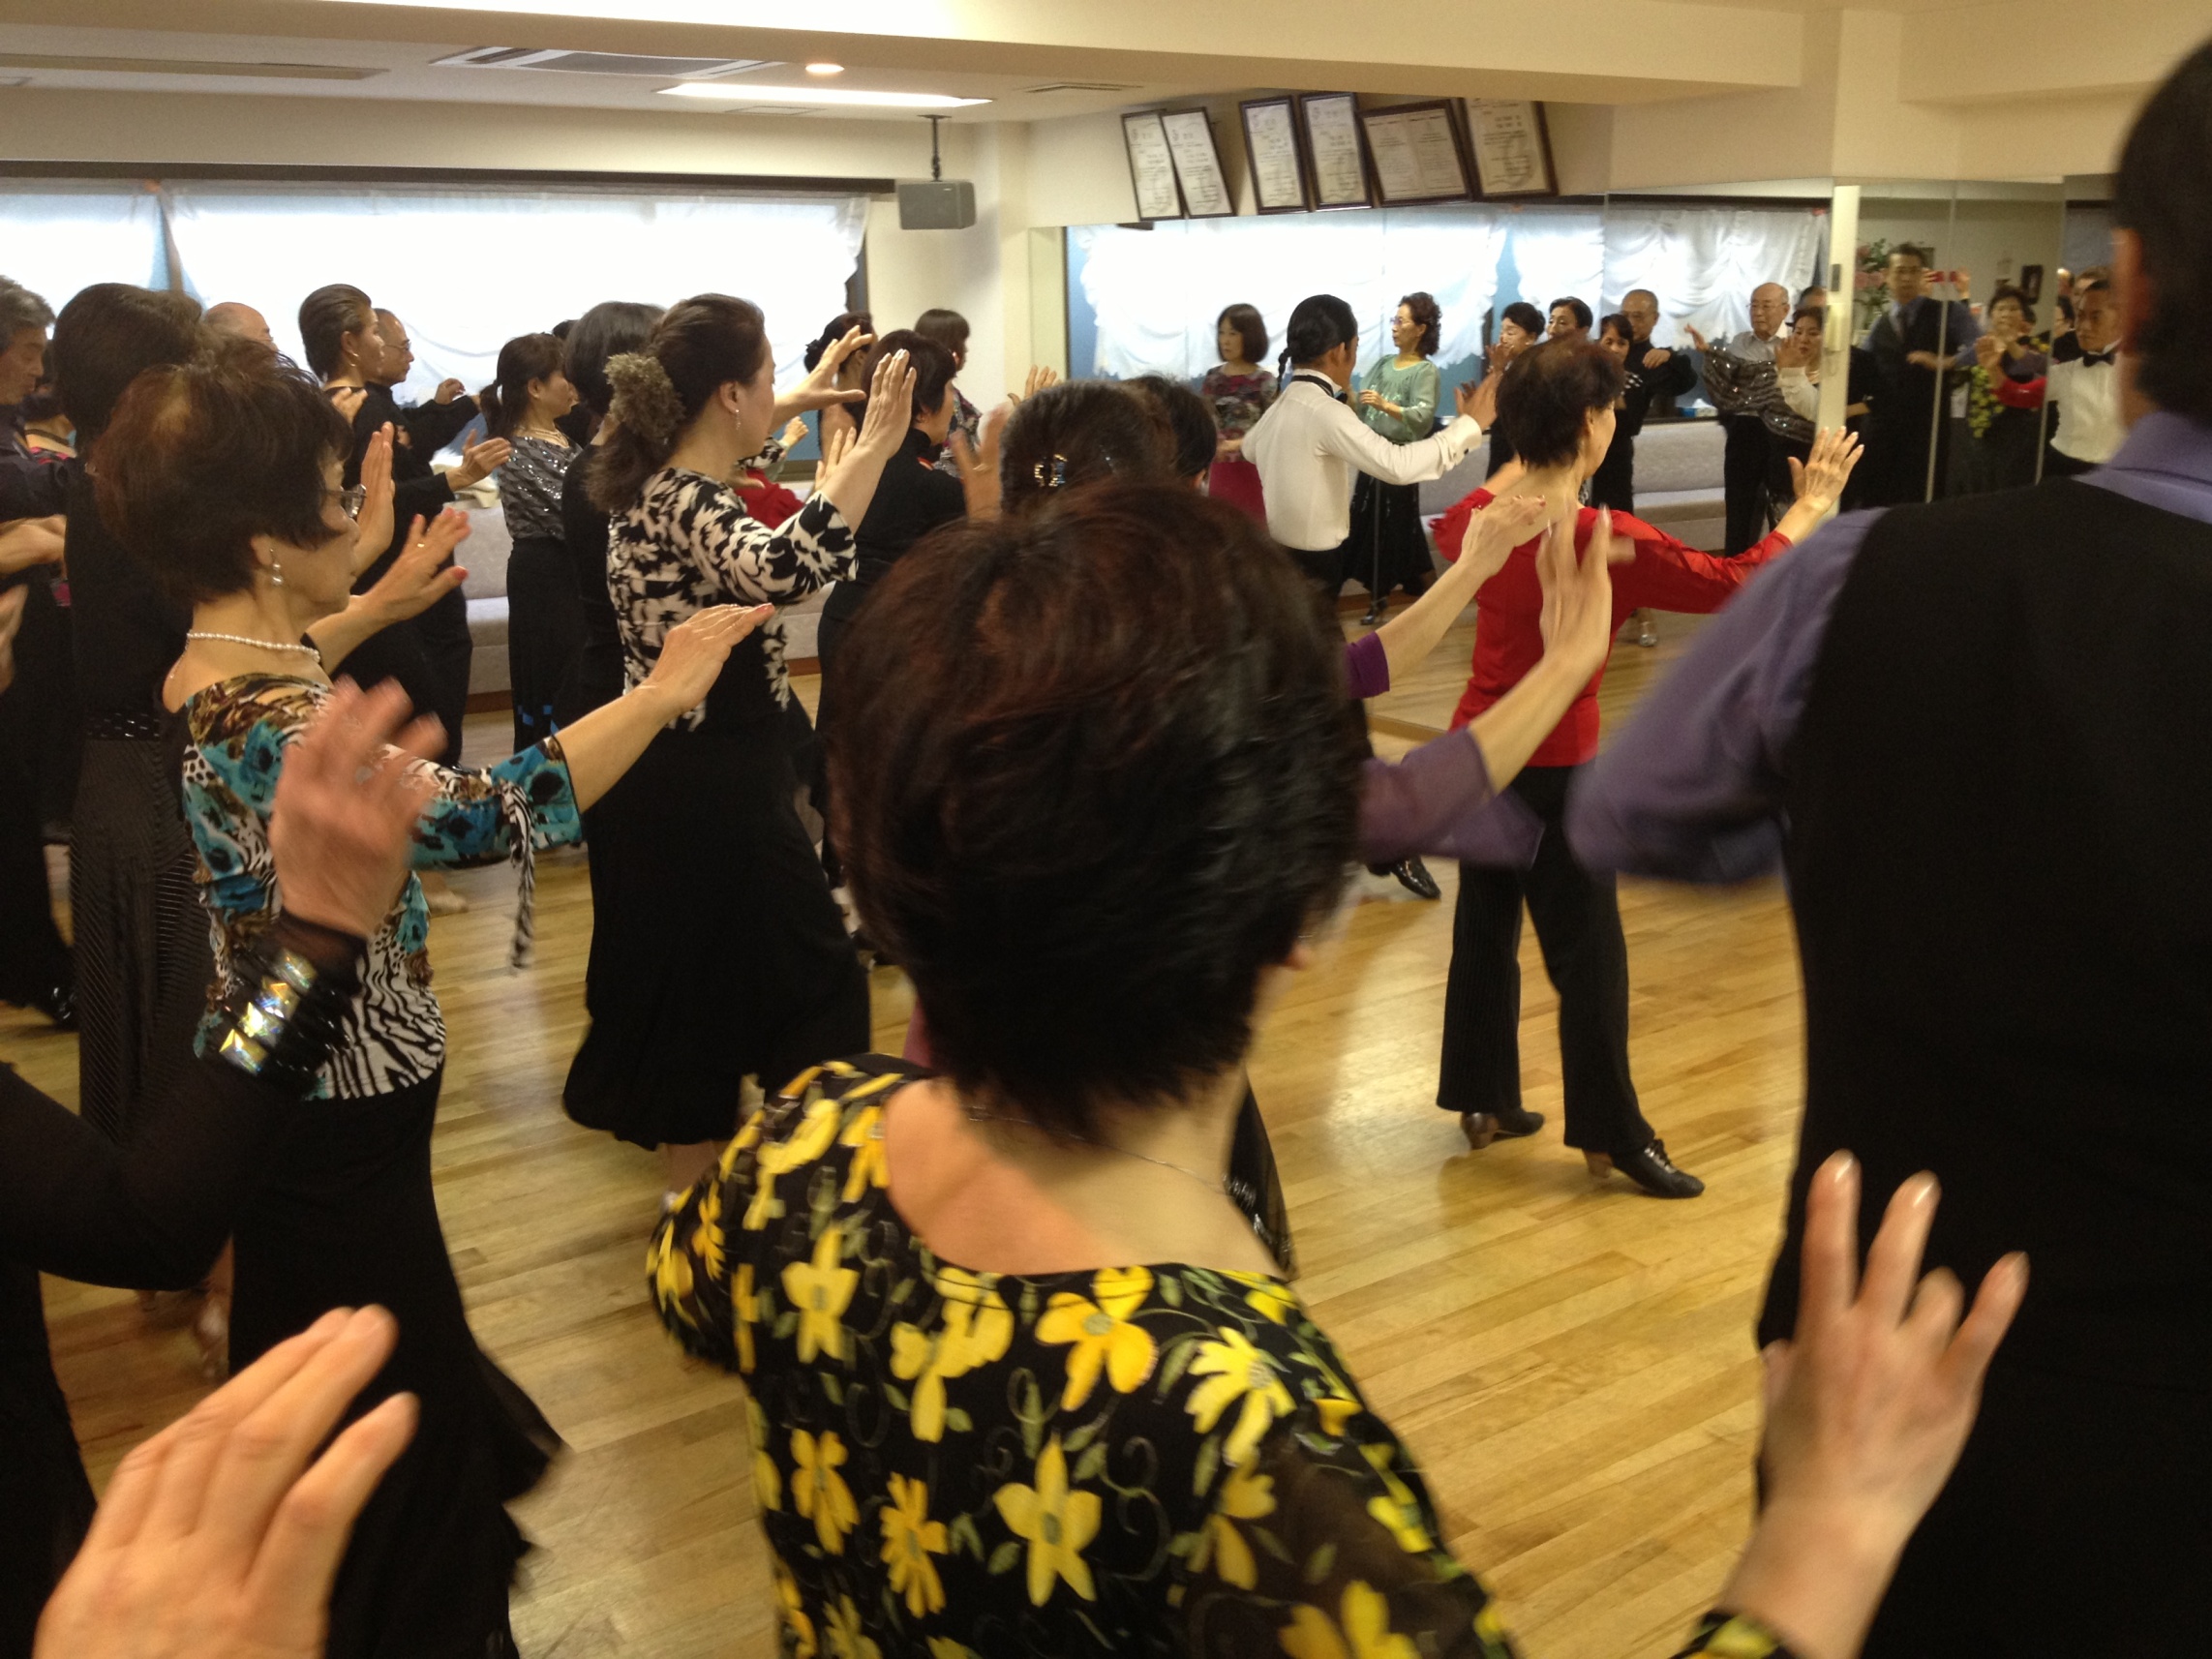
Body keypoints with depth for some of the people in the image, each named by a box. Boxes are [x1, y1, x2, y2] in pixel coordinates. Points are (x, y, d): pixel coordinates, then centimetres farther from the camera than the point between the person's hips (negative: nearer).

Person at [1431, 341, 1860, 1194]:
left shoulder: (1480, 516, -2)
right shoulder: (1609, 542, -22)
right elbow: (1734, 582, -15)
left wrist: (1521, 459, 29)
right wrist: (1811, 508, -1)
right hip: (1553, 770, -7)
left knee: (1484, 929, 18)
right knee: (1588, 956, 4)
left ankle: (1483, 1100, 30)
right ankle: (1611, 1136, 14)